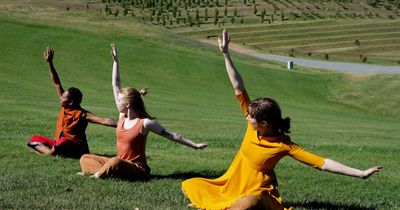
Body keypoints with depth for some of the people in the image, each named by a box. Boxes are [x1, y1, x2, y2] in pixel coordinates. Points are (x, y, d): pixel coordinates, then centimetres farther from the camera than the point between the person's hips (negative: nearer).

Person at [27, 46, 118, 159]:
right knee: (35, 139, 3)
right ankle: (50, 151, -19)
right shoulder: (64, 108, 1)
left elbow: (104, 121, -27)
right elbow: (56, 83, 1)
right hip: (59, 144, 8)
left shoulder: (82, 115, -17)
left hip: (76, 149, -8)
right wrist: (49, 63, -2)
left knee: (63, 142, -40)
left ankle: (50, 152, -16)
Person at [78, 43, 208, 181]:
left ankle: (99, 173, -17)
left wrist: (194, 145, -12)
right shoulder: (122, 116, 5)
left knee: (115, 162, -41)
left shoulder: (145, 123, -13)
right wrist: (115, 61, 10)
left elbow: (171, 135, -9)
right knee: (85, 158, 3)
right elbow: (116, 86, 8)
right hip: (121, 163, 8)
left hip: (137, 169, -8)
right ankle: (105, 171, -19)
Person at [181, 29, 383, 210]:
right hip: (231, 186, 6)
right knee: (189, 186, -1)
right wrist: (226, 54, -10)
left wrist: (361, 173, -30)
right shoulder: (252, 125, -7)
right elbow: (239, 89, -8)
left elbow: (323, 163, -23)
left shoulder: (284, 145, -20)